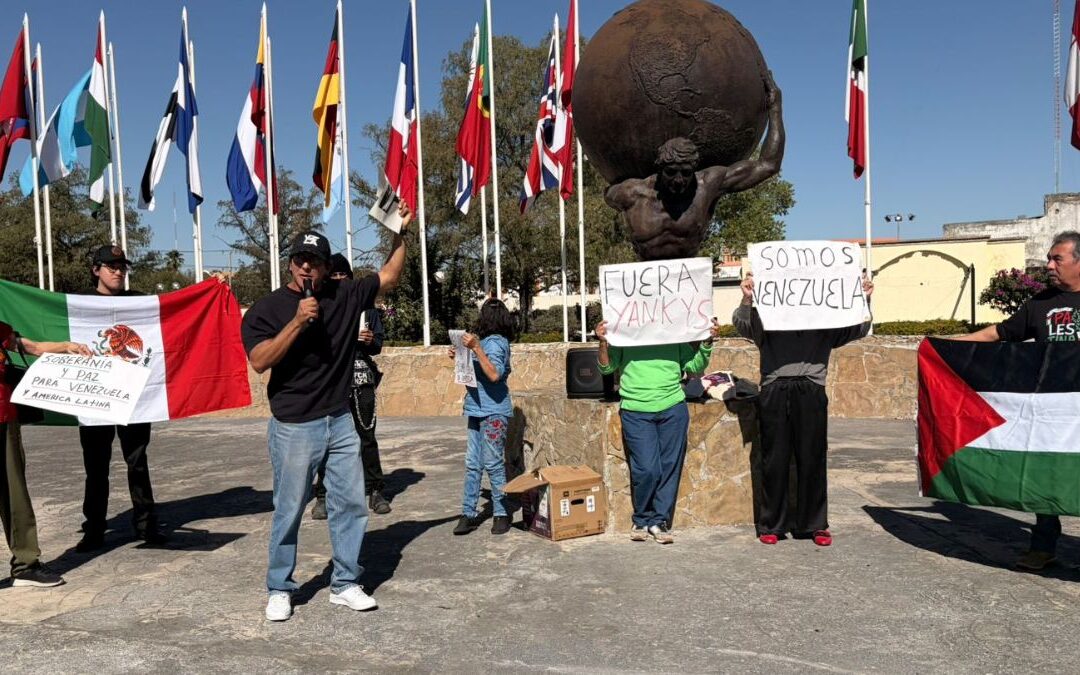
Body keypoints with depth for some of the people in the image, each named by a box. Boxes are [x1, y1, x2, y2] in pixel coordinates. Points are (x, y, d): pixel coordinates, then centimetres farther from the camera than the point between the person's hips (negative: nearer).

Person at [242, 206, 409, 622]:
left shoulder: (344, 296, 4)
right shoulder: (267, 309, -6)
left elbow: (389, 277, 11)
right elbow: (259, 362, -17)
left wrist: (401, 232, 4)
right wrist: (298, 321, -24)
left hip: (340, 422, 4)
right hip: (294, 428, -4)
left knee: (350, 504, 8)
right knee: (289, 511, 6)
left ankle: (345, 584, 22)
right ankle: (279, 589, 23)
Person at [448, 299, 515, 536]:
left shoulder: (495, 343, -12)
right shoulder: (485, 341, 13)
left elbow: (494, 375, -25)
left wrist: (476, 348, -25)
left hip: (493, 412, -9)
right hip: (478, 410, 9)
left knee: (493, 464, -2)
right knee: (472, 464, 8)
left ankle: (501, 513, 9)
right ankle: (469, 513, 13)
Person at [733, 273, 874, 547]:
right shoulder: (765, 318, 15)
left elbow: (858, 330, 15)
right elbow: (741, 324, -1)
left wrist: (864, 300, -2)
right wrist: (747, 300, -21)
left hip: (811, 392, 1)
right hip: (775, 392, -1)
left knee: (813, 460, 3)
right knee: (774, 460, 2)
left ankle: (814, 524, 14)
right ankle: (771, 525, 11)